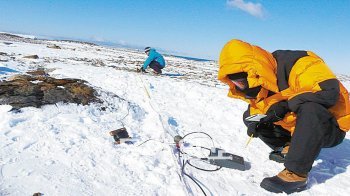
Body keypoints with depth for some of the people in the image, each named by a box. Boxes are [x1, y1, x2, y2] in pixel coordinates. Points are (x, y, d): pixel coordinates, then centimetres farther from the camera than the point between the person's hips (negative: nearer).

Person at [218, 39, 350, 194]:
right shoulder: (258, 83, -3)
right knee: (249, 116, 2)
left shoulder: (293, 64, -26)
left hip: (331, 128, -7)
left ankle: (296, 173, -30)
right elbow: (257, 106, 9)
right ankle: (288, 149, 2)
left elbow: (330, 90, -34)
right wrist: (255, 121, -13)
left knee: (310, 108, -40)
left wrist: (286, 104, -31)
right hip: (295, 128, 7)